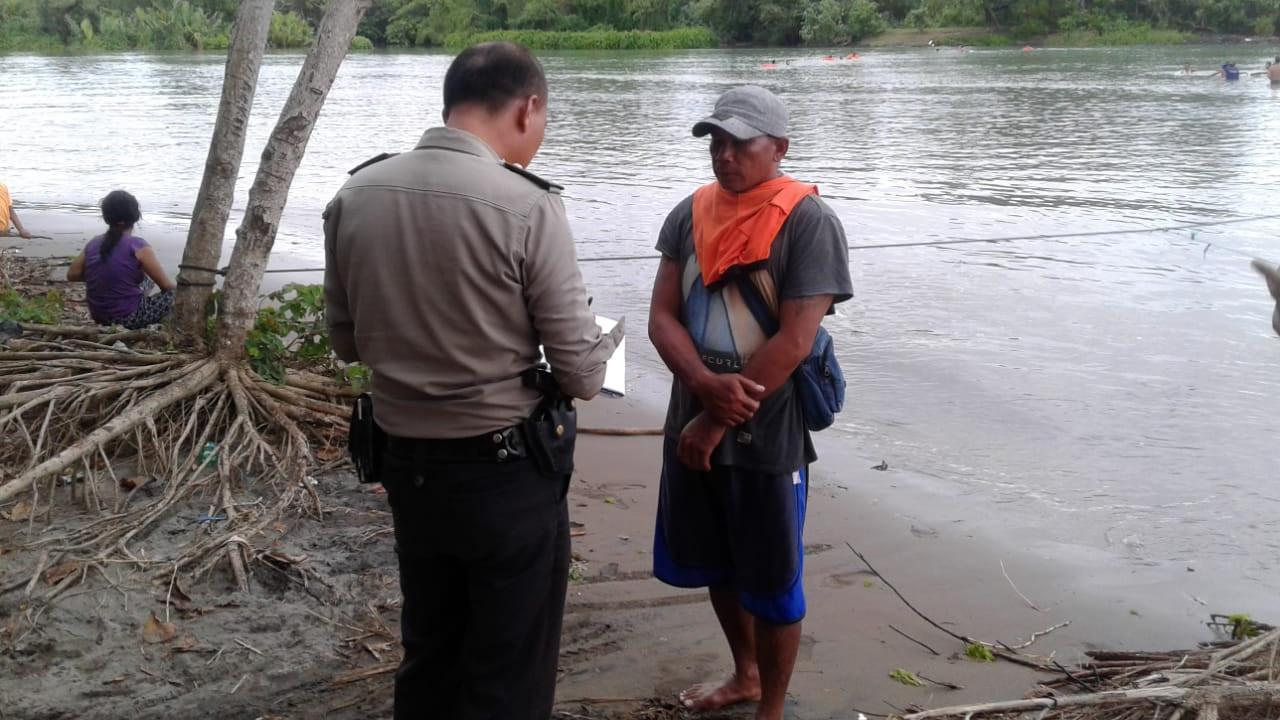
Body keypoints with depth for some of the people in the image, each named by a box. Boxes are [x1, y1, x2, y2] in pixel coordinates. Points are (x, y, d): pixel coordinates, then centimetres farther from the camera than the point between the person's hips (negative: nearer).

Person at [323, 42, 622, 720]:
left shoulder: (353, 195, -3)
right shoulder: (526, 206, -19)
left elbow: (348, 342, 9)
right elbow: (582, 376, -14)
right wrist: (601, 339, 7)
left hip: (405, 462, 6)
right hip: (506, 471, -5)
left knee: (427, 656, 23)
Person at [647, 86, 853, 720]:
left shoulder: (808, 223, -13)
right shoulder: (690, 214, 3)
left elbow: (794, 342, -18)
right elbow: (661, 318, -2)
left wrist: (718, 421, -16)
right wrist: (708, 387, -20)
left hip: (767, 435, -5)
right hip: (694, 424, 6)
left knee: (770, 583, 8)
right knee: (717, 565, 20)